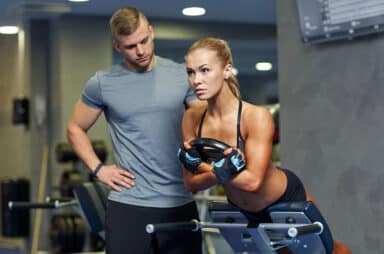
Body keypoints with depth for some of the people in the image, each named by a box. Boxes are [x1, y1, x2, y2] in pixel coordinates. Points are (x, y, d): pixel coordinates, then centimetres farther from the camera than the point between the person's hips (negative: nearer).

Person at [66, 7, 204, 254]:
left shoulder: (182, 75, 4)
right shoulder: (102, 83, 2)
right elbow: (76, 129, 13)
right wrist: (98, 169, 1)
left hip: (180, 203, 2)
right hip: (128, 205, -1)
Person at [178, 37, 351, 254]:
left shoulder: (256, 117, -32)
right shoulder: (192, 119, -18)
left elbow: (253, 180, -37)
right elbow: (192, 182, -15)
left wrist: (206, 168, -30)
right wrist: (224, 170, -33)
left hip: (288, 200, -5)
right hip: (249, 212, 5)